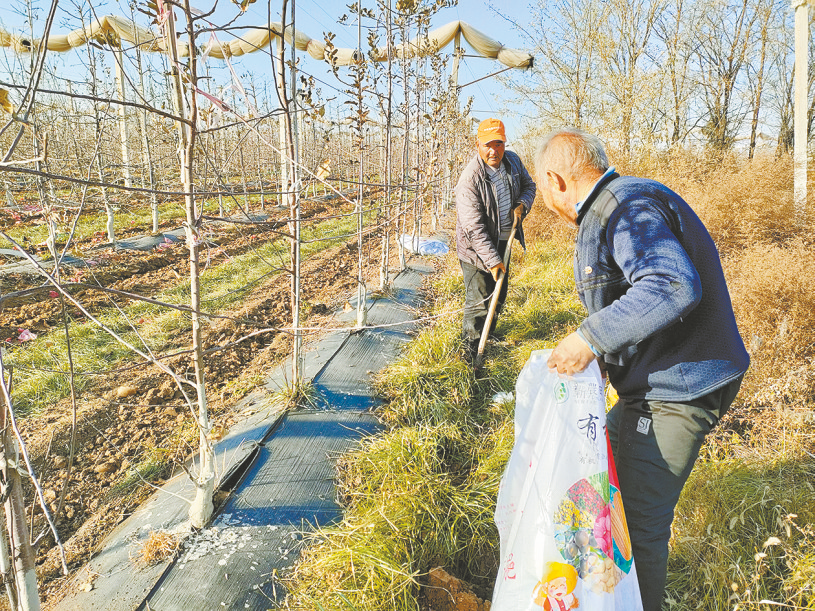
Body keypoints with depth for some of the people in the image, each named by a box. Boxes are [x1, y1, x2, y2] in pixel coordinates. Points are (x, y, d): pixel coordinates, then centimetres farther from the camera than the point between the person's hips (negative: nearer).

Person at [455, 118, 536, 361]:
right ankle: (471, 349, 18)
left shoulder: (512, 161, -5)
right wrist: (492, 260, -27)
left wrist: (522, 205, -7)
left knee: (499, 294, 20)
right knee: (479, 302, -2)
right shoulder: (470, 179, -26)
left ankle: (489, 334, 43)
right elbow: (474, 228, -27)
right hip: (477, 250, -7)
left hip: (502, 243, 7)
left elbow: (529, 185, 15)